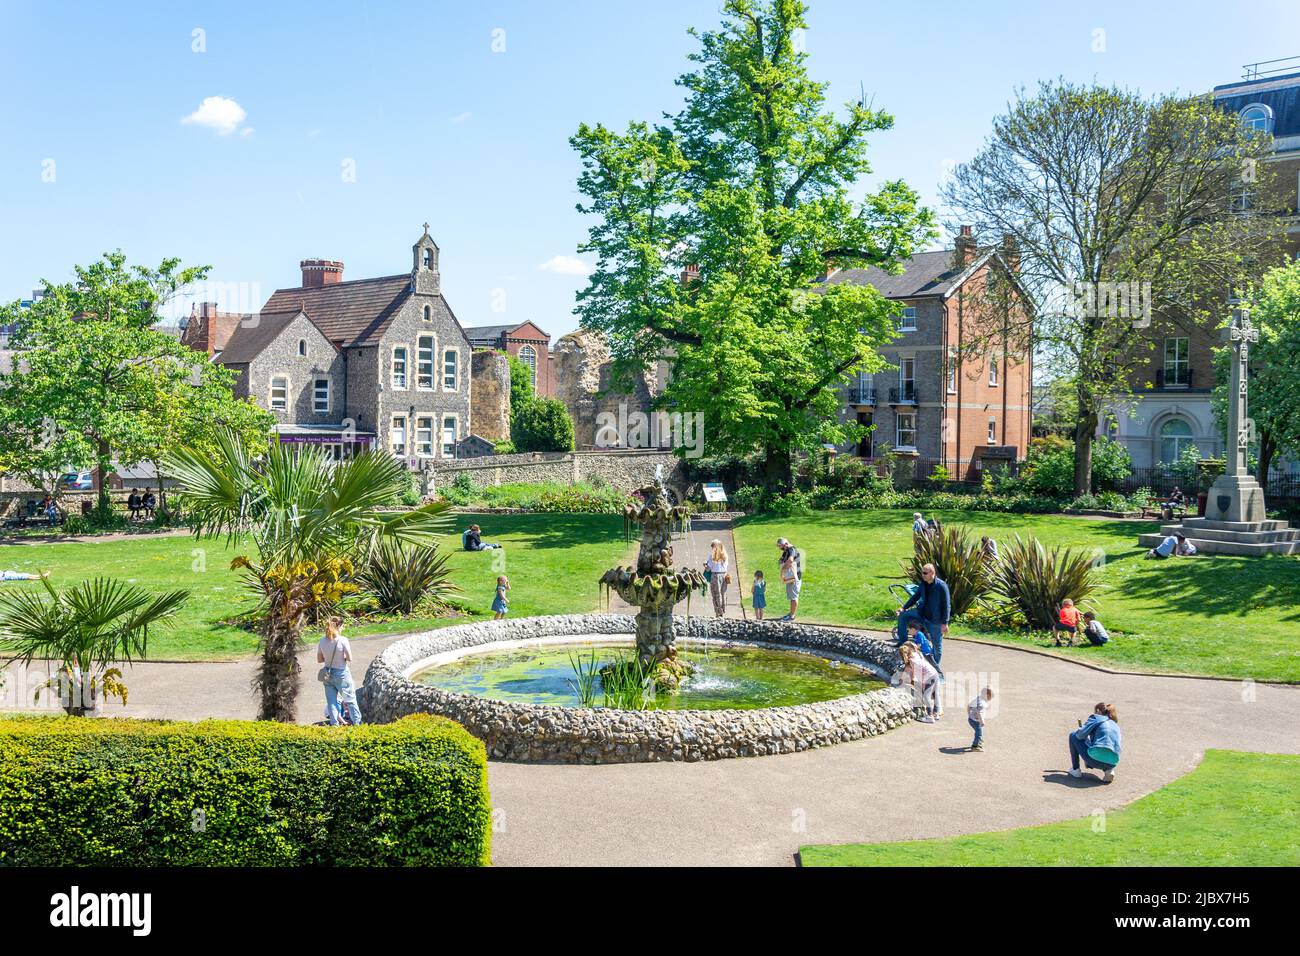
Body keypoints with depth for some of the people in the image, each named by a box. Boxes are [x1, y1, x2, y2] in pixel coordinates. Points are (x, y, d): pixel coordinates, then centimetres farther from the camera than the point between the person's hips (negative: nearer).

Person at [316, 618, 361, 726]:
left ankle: (334, 724, 13)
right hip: (341, 673, -4)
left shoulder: (322, 641, -3)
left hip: (328, 674, 4)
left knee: (331, 701, 11)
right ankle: (357, 722, 15)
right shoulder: (343, 640, -17)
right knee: (350, 700, 9)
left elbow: (319, 660, 3)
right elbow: (349, 659, -14)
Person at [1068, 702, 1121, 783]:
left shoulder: (1096, 718, 7)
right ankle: (1108, 770, 12)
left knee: (1073, 735, 15)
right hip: (1112, 763, 6)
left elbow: (1081, 734, -3)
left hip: (1096, 760, -6)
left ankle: (1075, 770, 15)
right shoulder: (1115, 725, 25)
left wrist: (1080, 728, 20)